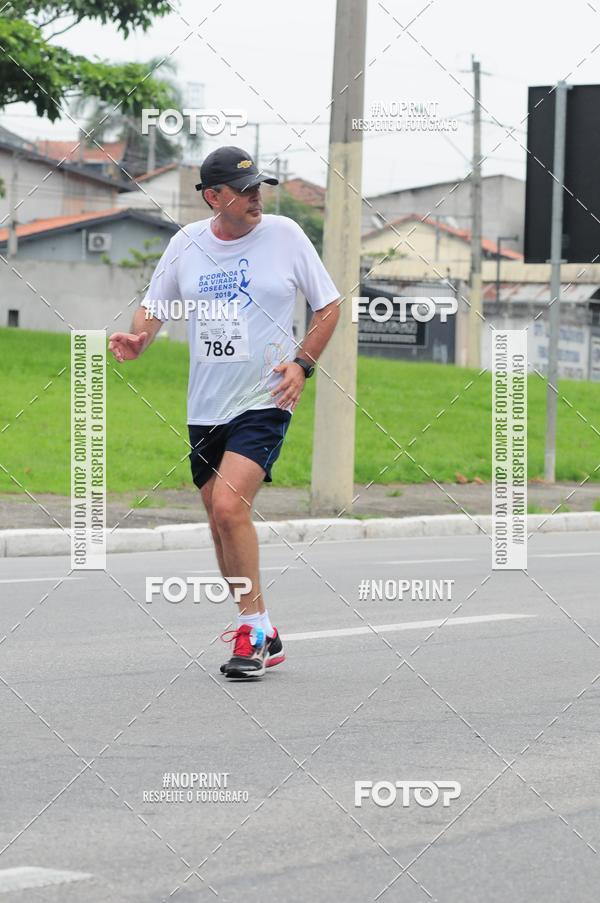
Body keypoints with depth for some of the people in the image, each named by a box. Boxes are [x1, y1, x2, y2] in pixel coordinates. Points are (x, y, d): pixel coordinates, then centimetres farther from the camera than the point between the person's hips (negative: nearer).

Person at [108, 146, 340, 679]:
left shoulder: (285, 234, -4)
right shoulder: (186, 244, 4)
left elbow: (329, 305, 6)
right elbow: (155, 306, 17)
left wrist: (302, 364, -7)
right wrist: (138, 339, -5)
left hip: (264, 401, -5)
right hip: (205, 408, 5)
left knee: (229, 506, -22)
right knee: (222, 525, 8)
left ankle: (253, 630, -12)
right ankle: (262, 635, 23)